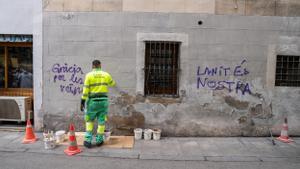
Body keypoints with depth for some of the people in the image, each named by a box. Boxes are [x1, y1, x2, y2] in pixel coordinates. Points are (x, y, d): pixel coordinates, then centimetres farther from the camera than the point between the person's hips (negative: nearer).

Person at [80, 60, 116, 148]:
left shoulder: (89, 75, -5)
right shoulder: (106, 74, 3)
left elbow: (85, 90, -8)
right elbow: (113, 83, 22)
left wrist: (82, 102, -3)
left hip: (93, 101, -1)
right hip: (103, 100, 1)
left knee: (89, 120, 15)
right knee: (101, 121, 10)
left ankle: (88, 140, 12)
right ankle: (99, 140, 18)